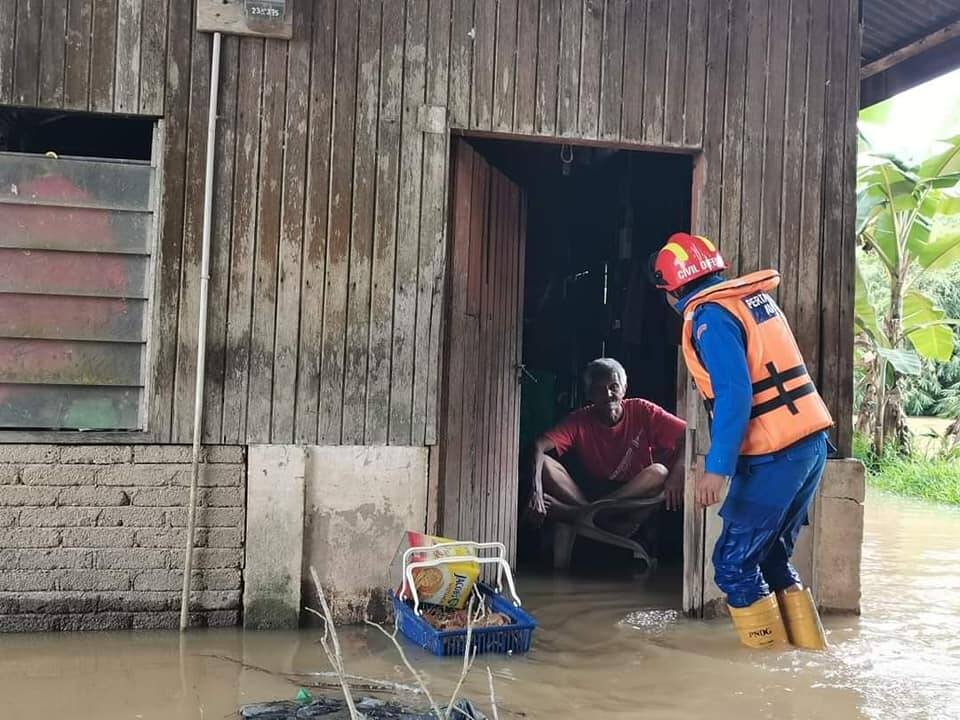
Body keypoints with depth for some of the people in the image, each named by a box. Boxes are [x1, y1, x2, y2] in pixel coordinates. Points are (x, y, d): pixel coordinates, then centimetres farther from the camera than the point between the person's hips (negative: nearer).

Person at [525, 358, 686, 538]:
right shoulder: (580, 420, -6)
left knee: (659, 472, -31)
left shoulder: (641, 411, -7)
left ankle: (576, 512, -31)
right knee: (544, 464, -20)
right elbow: (539, 446, -21)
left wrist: (677, 474, -30)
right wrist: (536, 488, -39)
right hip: (589, 493, 1)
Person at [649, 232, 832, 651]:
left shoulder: (710, 315, -11)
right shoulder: (754, 298, 15)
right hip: (812, 442, 9)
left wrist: (717, 468, -23)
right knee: (771, 557, 19)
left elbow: (734, 394, -21)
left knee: (734, 563, 1)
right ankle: (813, 652, 23)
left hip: (774, 456, -9)